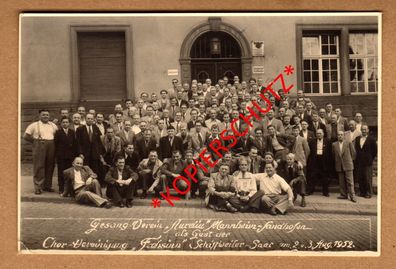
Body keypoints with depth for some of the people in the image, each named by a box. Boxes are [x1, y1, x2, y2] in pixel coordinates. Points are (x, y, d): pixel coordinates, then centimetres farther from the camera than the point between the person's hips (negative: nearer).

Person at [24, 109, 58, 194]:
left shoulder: (53, 125, 13)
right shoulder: (34, 125, 2)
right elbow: (26, 136, 0)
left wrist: (52, 142, 5)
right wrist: (35, 141, 0)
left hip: (51, 147, 4)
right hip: (39, 147, -4)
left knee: (50, 167, 7)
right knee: (39, 167, -4)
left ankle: (47, 186, 18)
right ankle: (38, 187, 1)